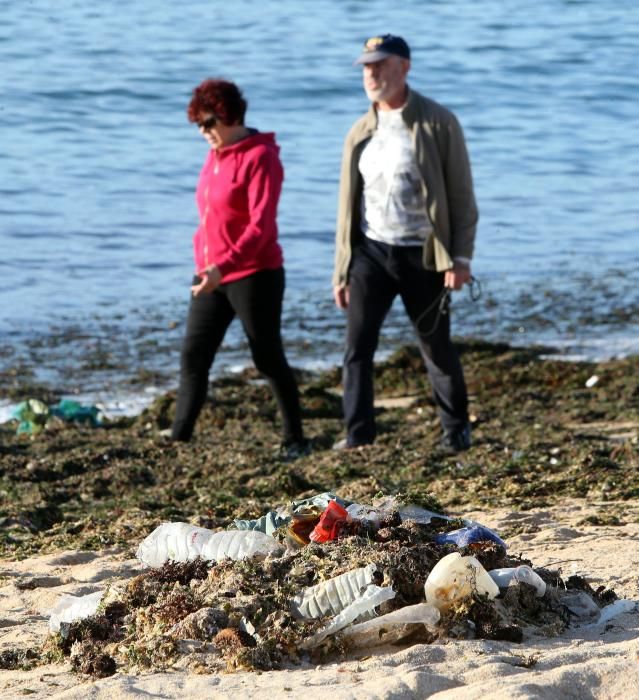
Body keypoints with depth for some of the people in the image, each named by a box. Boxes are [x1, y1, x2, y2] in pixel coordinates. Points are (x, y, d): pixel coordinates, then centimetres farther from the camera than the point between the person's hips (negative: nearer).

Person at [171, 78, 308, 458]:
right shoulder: (215, 156, 12)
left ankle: (296, 440, 14)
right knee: (193, 357, 3)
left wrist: (224, 265, -30)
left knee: (269, 359, 2)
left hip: (254, 275, -8)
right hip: (212, 274, 8)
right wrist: (206, 264, 12)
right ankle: (178, 439, 5)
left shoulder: (260, 157, -13)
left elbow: (261, 225, -21)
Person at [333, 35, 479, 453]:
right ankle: (358, 434, -3)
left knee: (437, 348, 8)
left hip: (422, 255, -3)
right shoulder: (360, 133, 9)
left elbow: (461, 196, -5)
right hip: (371, 251, 3)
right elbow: (349, 206, 13)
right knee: (357, 344, -8)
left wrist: (460, 258, -12)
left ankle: (456, 429, 24)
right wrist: (342, 271, 10)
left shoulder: (438, 124, -4)